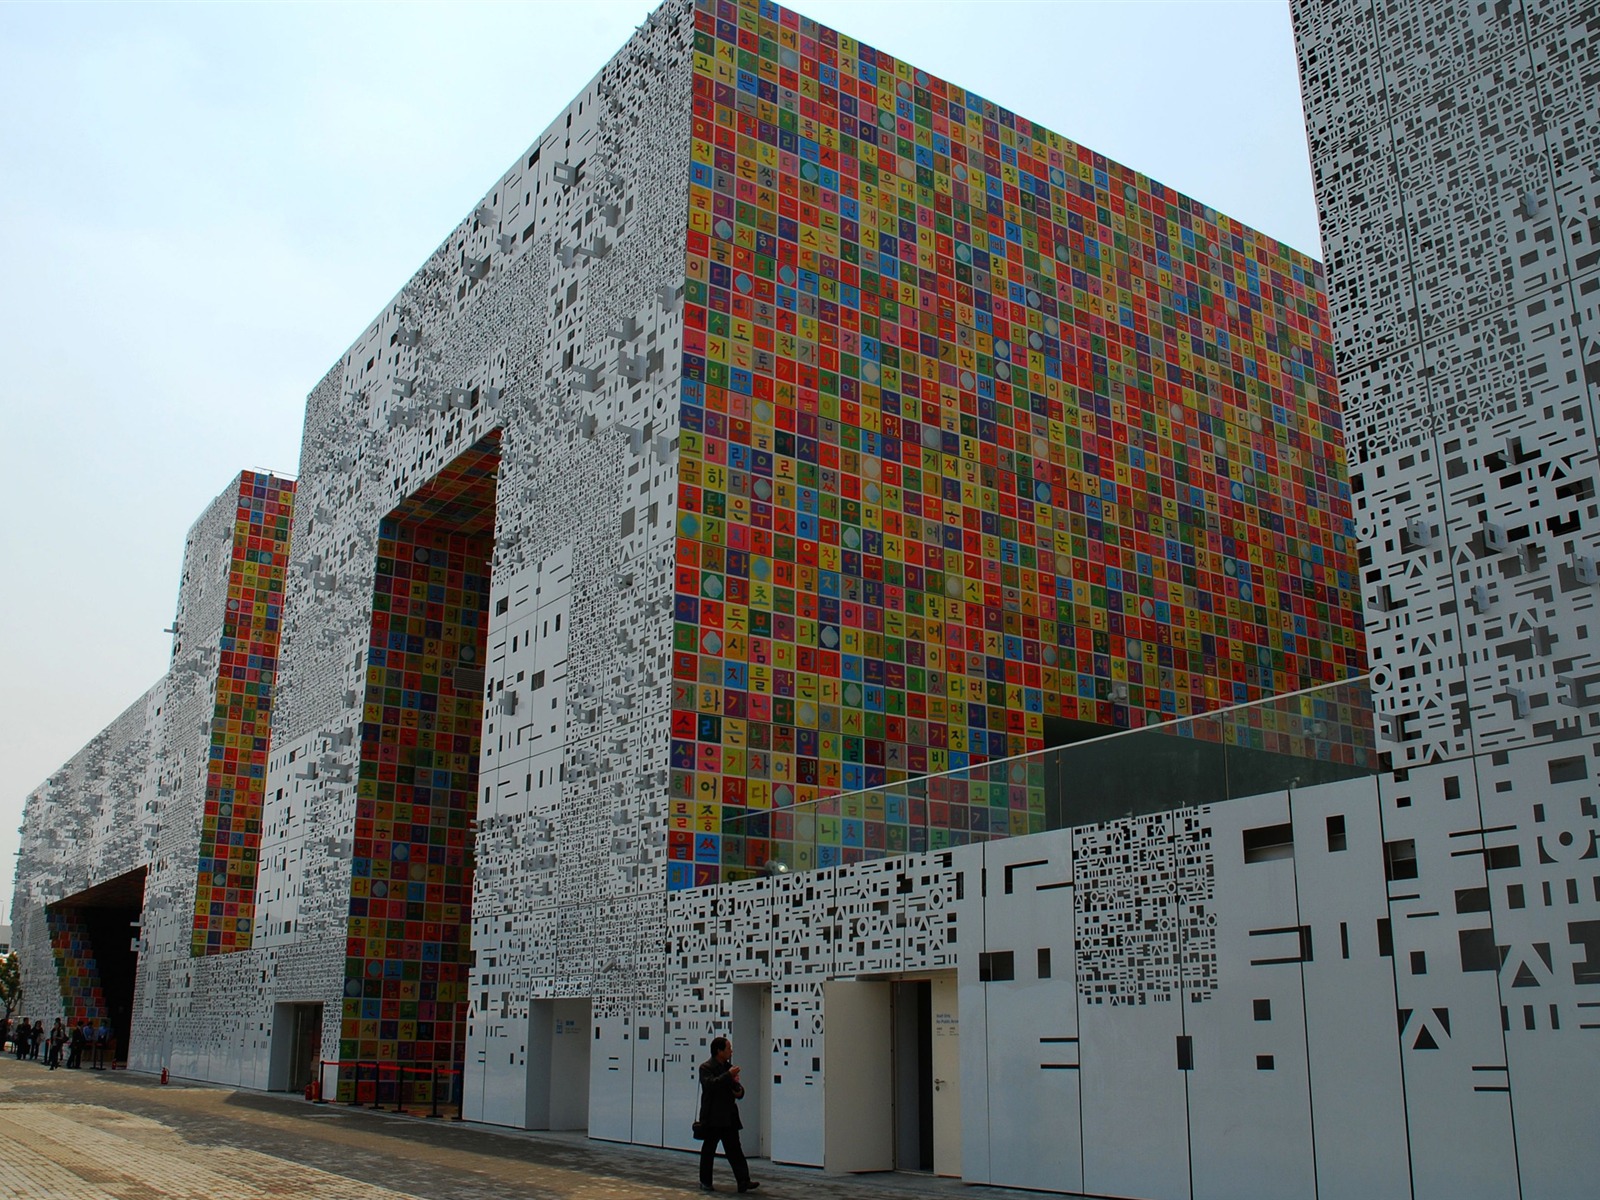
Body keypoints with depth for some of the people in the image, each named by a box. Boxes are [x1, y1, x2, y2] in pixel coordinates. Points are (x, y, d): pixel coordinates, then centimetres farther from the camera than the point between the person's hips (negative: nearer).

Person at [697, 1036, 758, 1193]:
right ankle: (705, 1182, 17)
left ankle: (743, 1181, -4)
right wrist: (728, 1075, -28)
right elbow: (710, 1084, -27)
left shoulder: (728, 1067, 13)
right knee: (708, 1150, 6)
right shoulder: (706, 1067, -8)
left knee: (735, 1150, 1)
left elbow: (737, 1088, 21)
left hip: (729, 1117, 6)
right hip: (712, 1118, -6)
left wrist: (739, 1091, -2)